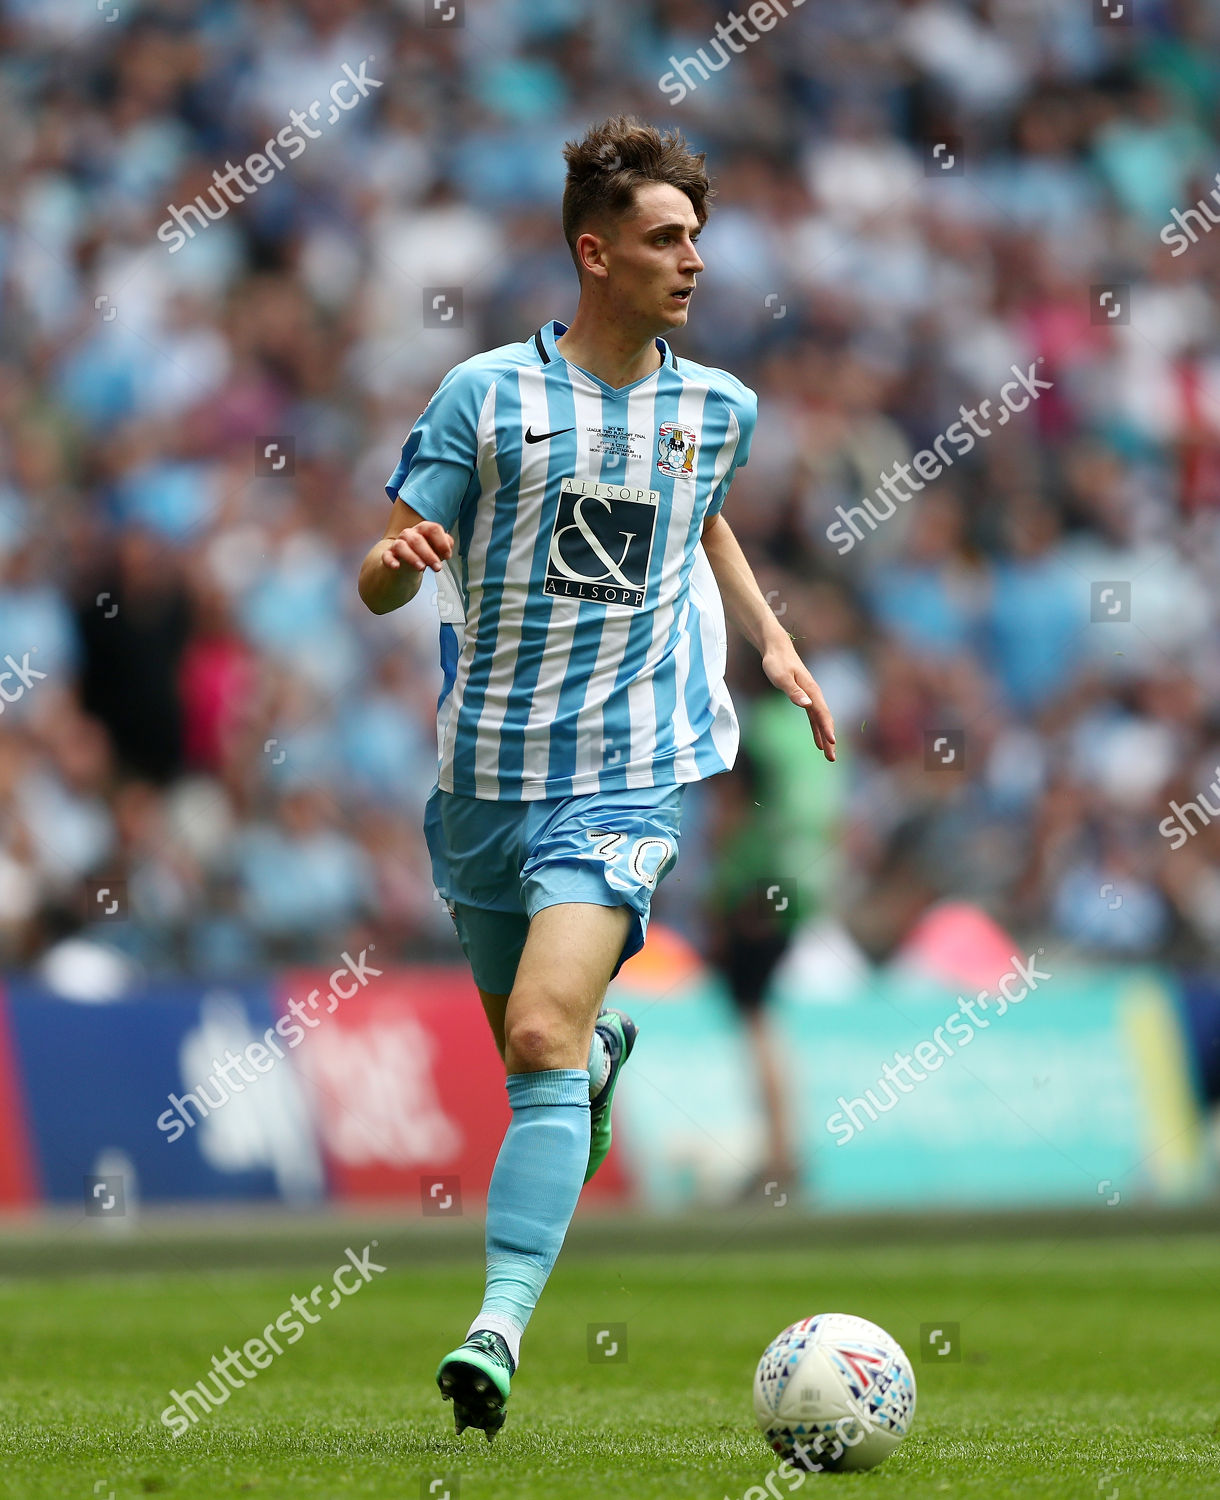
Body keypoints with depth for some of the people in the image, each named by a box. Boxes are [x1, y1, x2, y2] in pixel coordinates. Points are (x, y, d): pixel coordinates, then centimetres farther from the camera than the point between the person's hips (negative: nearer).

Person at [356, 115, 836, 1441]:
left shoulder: (717, 408, 5)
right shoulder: (488, 393, -4)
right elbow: (383, 583, -4)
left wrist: (773, 639, 23)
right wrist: (395, 560, -26)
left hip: (626, 773, -1)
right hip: (488, 769, 1)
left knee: (541, 1042, -19)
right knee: (528, 1041, 17)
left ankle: (501, 1321, -23)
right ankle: (604, 1045, 54)